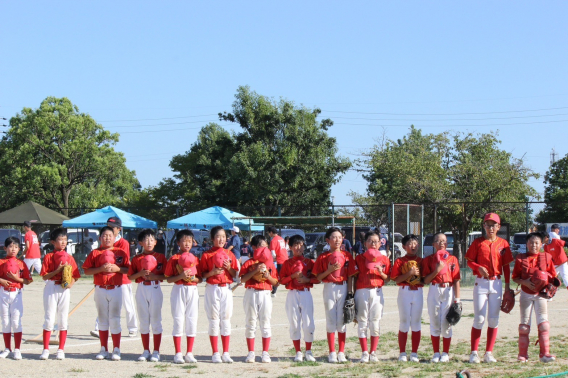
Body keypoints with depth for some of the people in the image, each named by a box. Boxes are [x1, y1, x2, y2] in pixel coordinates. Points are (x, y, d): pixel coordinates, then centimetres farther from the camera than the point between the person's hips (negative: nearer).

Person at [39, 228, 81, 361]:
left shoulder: (69, 258, 7)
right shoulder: (48, 257, 0)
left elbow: (75, 276, 6)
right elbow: (44, 276, -6)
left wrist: (71, 283, -13)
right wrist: (57, 270, -18)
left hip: (64, 290, 2)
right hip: (51, 288, -2)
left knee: (63, 320, 5)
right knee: (49, 319, 0)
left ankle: (61, 350, 11)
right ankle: (45, 350, 7)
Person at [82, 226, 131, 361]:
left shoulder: (121, 253, 5)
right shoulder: (95, 253, 4)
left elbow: (128, 269, 4)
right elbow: (86, 270, -1)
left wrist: (117, 269, -13)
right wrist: (101, 269, -14)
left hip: (116, 289, -1)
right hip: (100, 289, 1)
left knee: (115, 320, -1)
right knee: (102, 320, 8)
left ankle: (116, 350, 4)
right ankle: (104, 349, 15)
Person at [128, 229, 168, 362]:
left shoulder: (160, 257, 3)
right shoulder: (137, 259, 7)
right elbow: (130, 276, 5)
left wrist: (155, 276, -17)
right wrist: (140, 274, -12)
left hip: (155, 289, -2)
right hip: (141, 290, 2)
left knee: (155, 320, 0)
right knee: (143, 321, 7)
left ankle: (156, 352, 5)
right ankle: (146, 351, 14)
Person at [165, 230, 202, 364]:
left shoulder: (195, 259, 9)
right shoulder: (174, 259, 0)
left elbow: (200, 278, 9)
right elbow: (168, 279, -3)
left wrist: (193, 278, -12)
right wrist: (181, 276, -18)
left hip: (193, 290, 3)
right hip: (178, 291, -3)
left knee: (192, 321, 2)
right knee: (178, 320, -3)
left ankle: (189, 353, 9)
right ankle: (178, 354, 2)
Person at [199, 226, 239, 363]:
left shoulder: (229, 254, 9)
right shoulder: (207, 255, 1)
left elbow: (235, 275, 9)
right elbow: (202, 274, -1)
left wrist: (229, 268, -10)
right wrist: (212, 273, -18)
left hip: (226, 289, 3)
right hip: (212, 289, -2)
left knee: (226, 320, 4)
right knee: (214, 320, 0)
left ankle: (226, 353, 9)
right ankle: (215, 353, 4)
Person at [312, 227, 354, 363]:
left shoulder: (347, 256, 6)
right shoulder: (323, 257, 2)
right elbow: (318, 277, 1)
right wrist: (328, 271, -15)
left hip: (343, 288, 1)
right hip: (329, 289, -1)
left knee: (342, 321, 4)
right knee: (331, 321, 1)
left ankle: (341, 353, 9)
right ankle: (332, 353, 5)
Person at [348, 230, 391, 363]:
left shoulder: (384, 260, 8)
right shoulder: (359, 259, 4)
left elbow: (387, 279, 10)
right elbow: (352, 277, 1)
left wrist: (381, 273, -11)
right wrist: (350, 293, -6)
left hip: (377, 292, 1)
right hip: (362, 292, -1)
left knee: (375, 322, 3)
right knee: (362, 321, 0)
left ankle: (373, 353, 9)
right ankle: (364, 353, 5)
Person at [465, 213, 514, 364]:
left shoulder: (503, 244, 6)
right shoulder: (478, 242, 2)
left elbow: (506, 266, 8)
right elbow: (469, 261, 3)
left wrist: (507, 286, 5)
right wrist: (479, 268, -17)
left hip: (496, 283, 2)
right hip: (481, 283, -2)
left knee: (494, 319, 2)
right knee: (479, 318, -4)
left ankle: (489, 353, 8)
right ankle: (474, 353, -1)